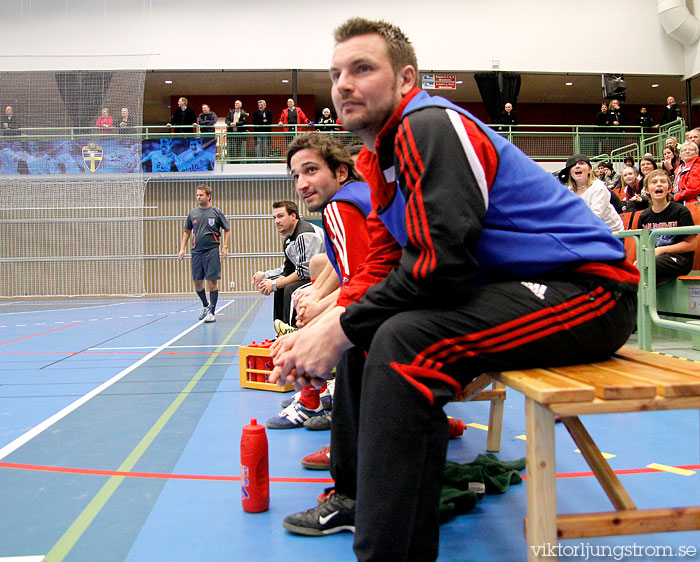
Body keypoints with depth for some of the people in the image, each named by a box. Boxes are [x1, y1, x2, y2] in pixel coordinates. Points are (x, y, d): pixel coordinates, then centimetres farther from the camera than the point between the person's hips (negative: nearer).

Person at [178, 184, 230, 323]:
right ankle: (205, 305, 31)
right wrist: (182, 248, 9)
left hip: (212, 250, -4)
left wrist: (225, 247, -4)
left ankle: (212, 311, 0)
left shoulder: (216, 212, 0)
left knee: (212, 281, -6)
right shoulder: (192, 213, 10)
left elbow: (227, 229, 5)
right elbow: (187, 231, 17)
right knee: (197, 281, 8)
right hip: (196, 251, 4)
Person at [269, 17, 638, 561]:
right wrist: (323, 326, -4)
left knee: (404, 343, -31)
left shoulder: (431, 125, -16)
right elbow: (382, 266, 11)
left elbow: (441, 263, -27)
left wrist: (340, 330, -18)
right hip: (511, 288, 10)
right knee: (369, 329, 12)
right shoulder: (387, 153, 14)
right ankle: (356, 495, 21)